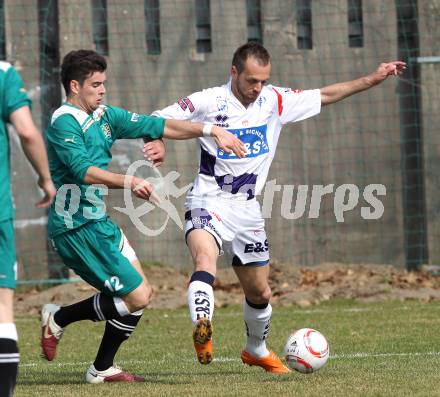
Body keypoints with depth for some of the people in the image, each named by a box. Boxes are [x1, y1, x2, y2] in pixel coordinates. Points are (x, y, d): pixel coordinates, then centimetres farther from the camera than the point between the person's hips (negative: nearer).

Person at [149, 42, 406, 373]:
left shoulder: (275, 101, 2)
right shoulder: (208, 102, -10)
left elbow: (325, 95, 12)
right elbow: (157, 121, -7)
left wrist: (373, 79, 10)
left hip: (246, 209, 5)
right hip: (208, 202, -5)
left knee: (260, 292, 14)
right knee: (205, 257, -36)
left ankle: (257, 350, 39)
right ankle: (202, 327, -56)